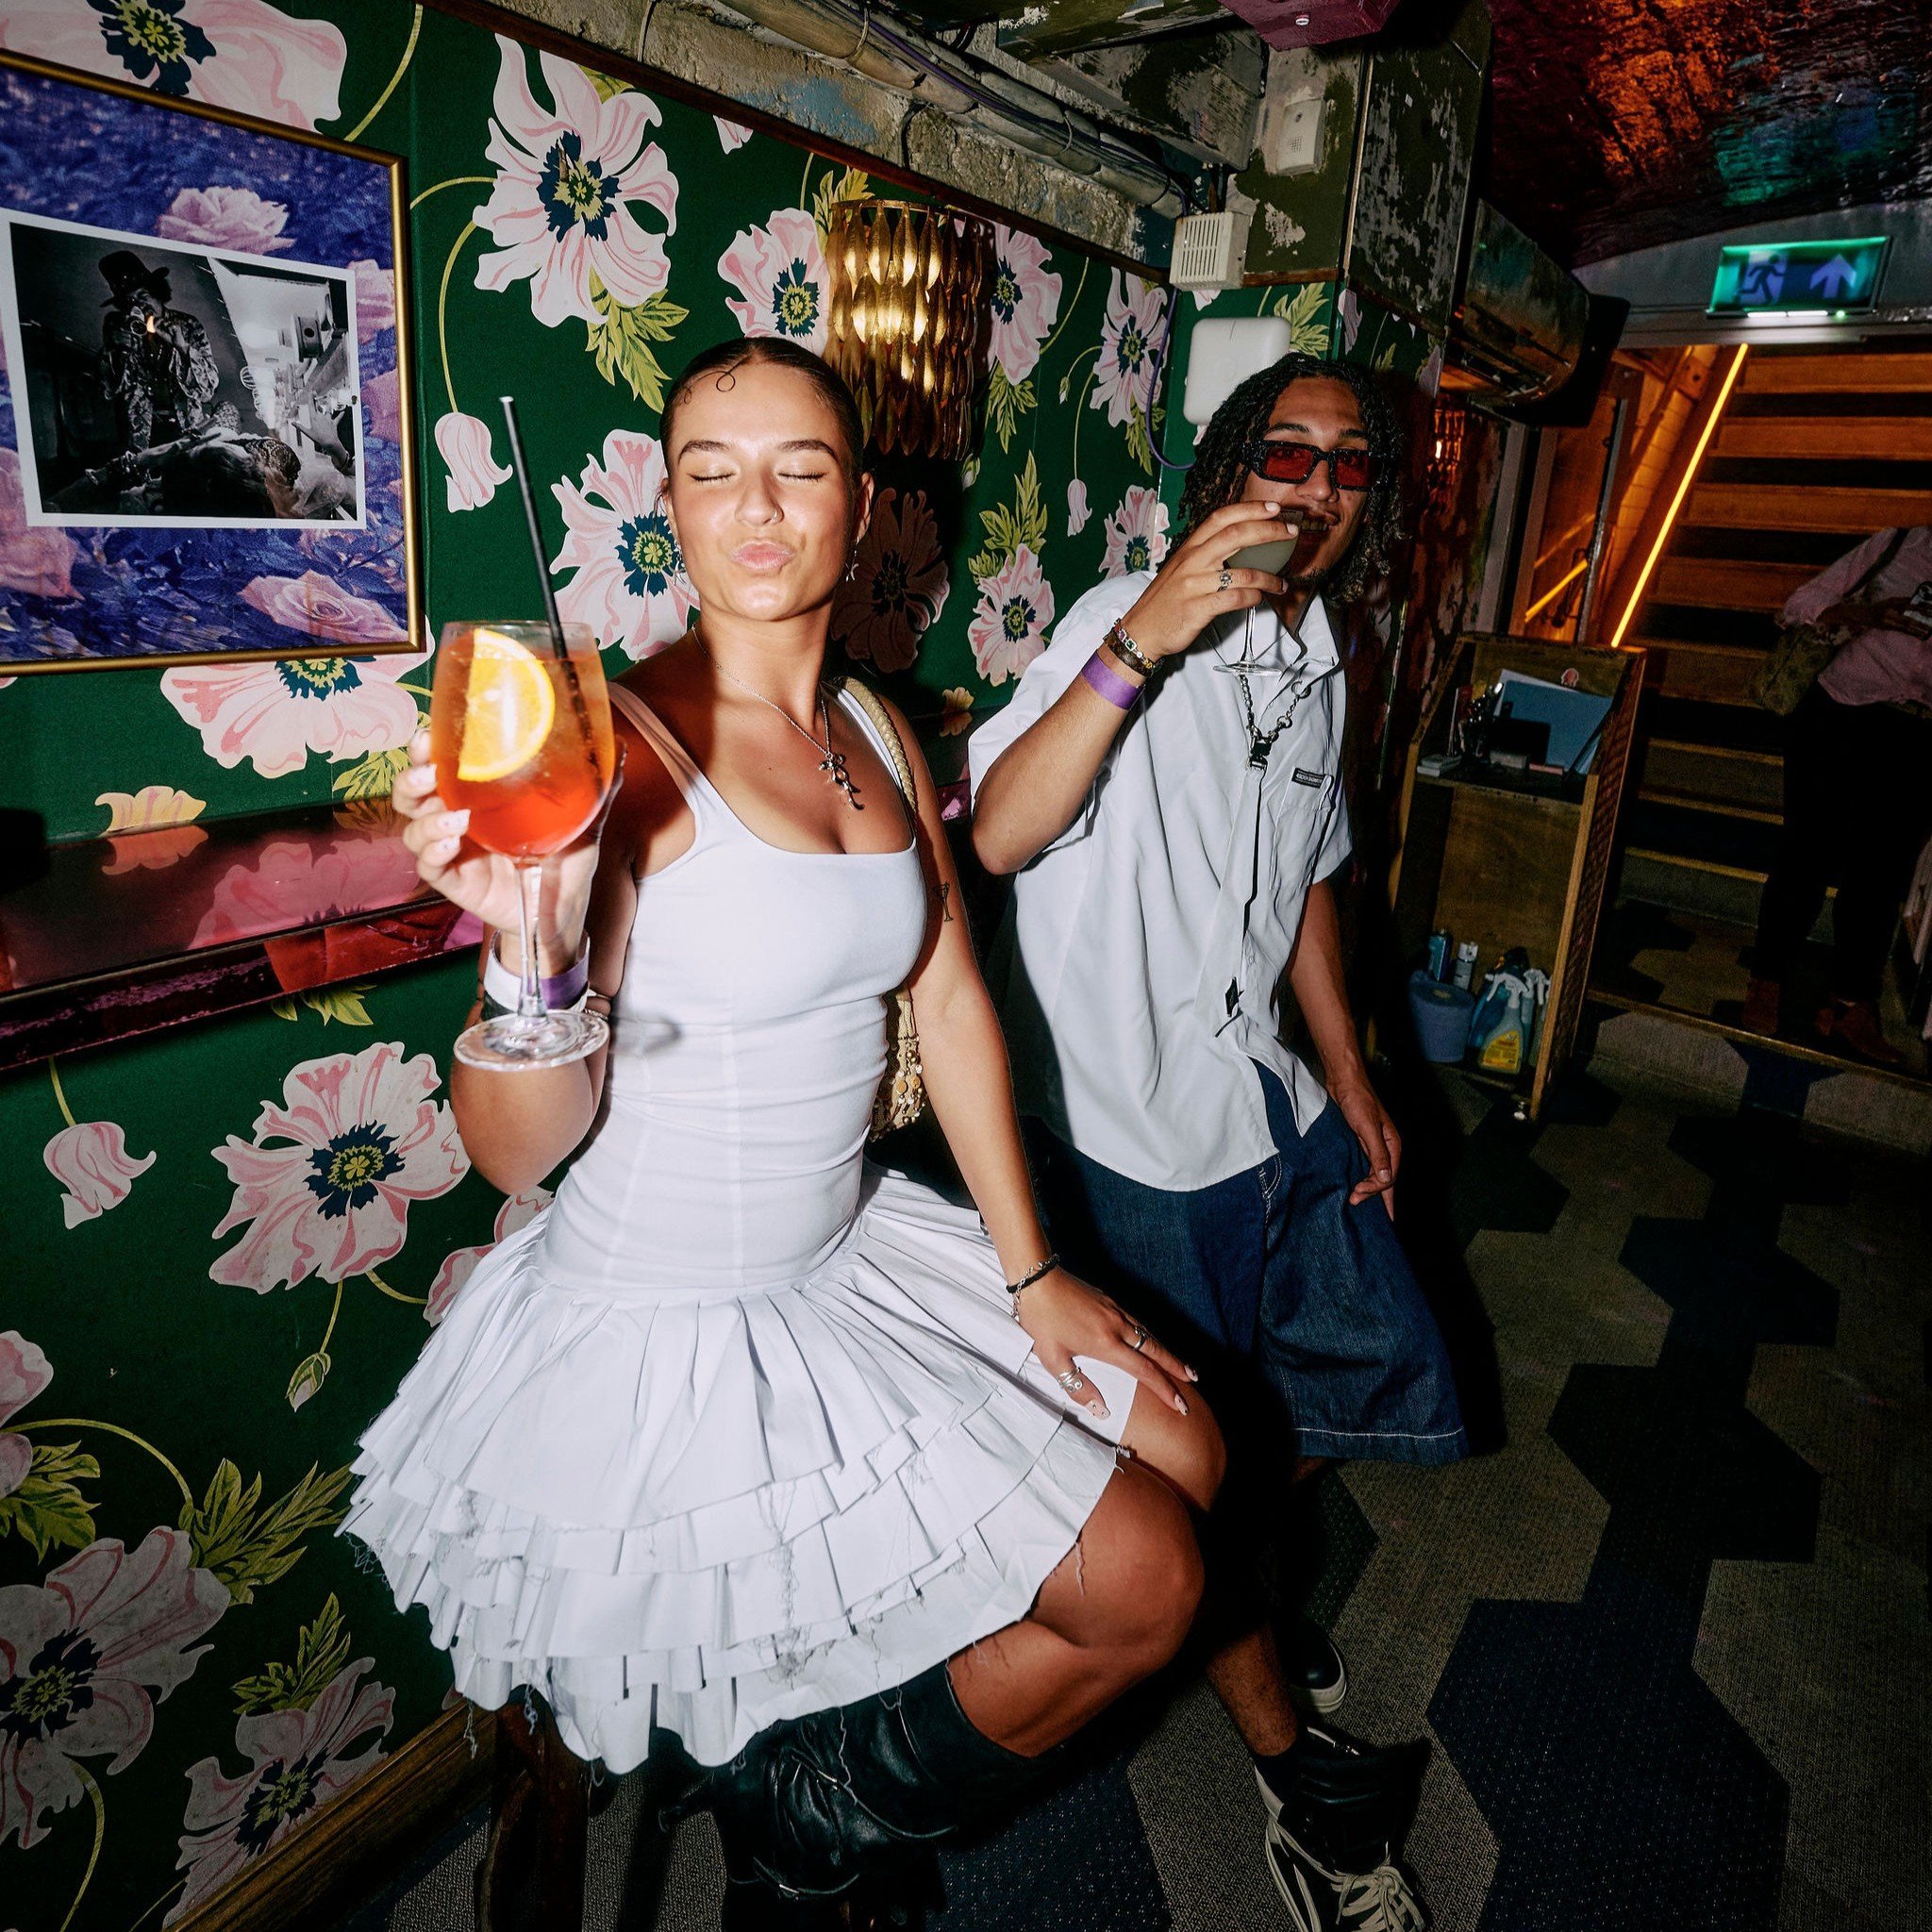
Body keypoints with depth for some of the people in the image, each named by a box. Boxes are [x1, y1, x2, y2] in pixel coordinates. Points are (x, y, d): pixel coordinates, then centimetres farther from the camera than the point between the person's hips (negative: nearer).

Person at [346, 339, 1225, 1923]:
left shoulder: (876, 731, 3)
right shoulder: (621, 742, -20)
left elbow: (952, 1003, 7)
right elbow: (518, 1153, -22)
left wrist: (1027, 1271, 8)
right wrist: (531, 949, -42)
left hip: (855, 1255, 8)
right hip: (664, 1330, -7)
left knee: (1187, 1456, 15)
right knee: (1146, 1584, -1)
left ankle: (804, 1779, 32)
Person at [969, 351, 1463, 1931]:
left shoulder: (1320, 671, 10)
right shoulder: (1125, 619, -14)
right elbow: (1000, 835, -29)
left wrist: (1353, 1082, 18)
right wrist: (1141, 640, -39)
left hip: (1269, 1099, 8)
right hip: (1131, 1125, -8)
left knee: (1367, 1380, 18)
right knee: (1189, 1450, 7)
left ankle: (1219, 1597, 47)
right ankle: (1295, 1769, 32)